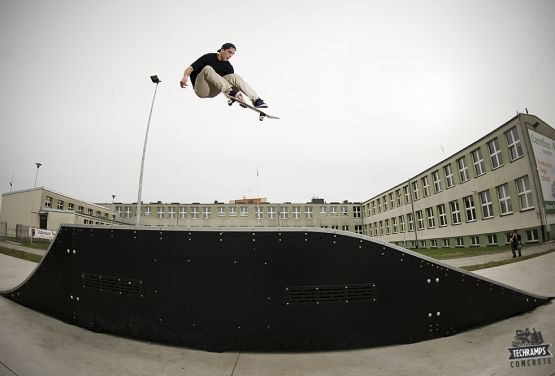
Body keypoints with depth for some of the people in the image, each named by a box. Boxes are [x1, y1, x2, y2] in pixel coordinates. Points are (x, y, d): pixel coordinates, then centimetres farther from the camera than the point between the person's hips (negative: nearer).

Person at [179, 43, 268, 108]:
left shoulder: (228, 67, 5)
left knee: (234, 76, -16)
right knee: (208, 69, -31)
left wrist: (238, 94, -18)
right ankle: (230, 91, -40)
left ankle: (256, 99, -27)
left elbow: (234, 82, 1)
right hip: (201, 90, -3)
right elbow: (190, 68, -14)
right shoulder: (208, 57, -7)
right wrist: (185, 77, -35)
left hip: (212, 92, 4)